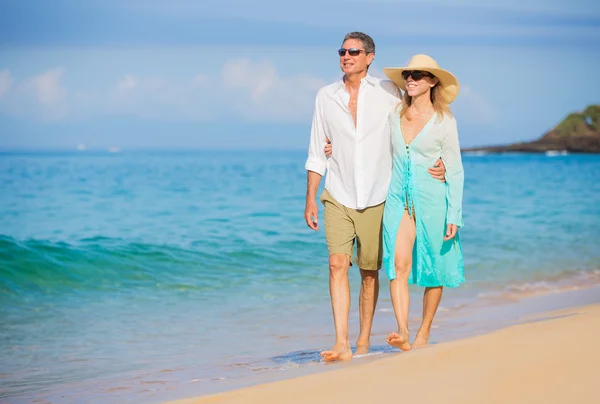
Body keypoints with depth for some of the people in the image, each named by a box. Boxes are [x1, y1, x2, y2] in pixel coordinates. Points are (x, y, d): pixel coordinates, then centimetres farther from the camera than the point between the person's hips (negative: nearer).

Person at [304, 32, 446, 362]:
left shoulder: (387, 93, -1)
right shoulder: (326, 97, 5)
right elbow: (316, 153, 9)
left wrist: (437, 162, -11)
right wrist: (310, 199, 6)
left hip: (375, 198, -1)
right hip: (338, 197, 1)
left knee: (369, 272, 6)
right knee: (337, 264, -14)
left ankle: (364, 341, 20)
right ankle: (341, 344, -17)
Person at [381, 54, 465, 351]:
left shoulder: (444, 121, -4)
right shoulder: (394, 115, 6)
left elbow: (455, 171, -3)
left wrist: (454, 216, -8)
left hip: (431, 200, -2)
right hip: (398, 199, 2)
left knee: (433, 269, 4)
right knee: (399, 264, -14)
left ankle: (423, 334, 16)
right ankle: (402, 333, -23)